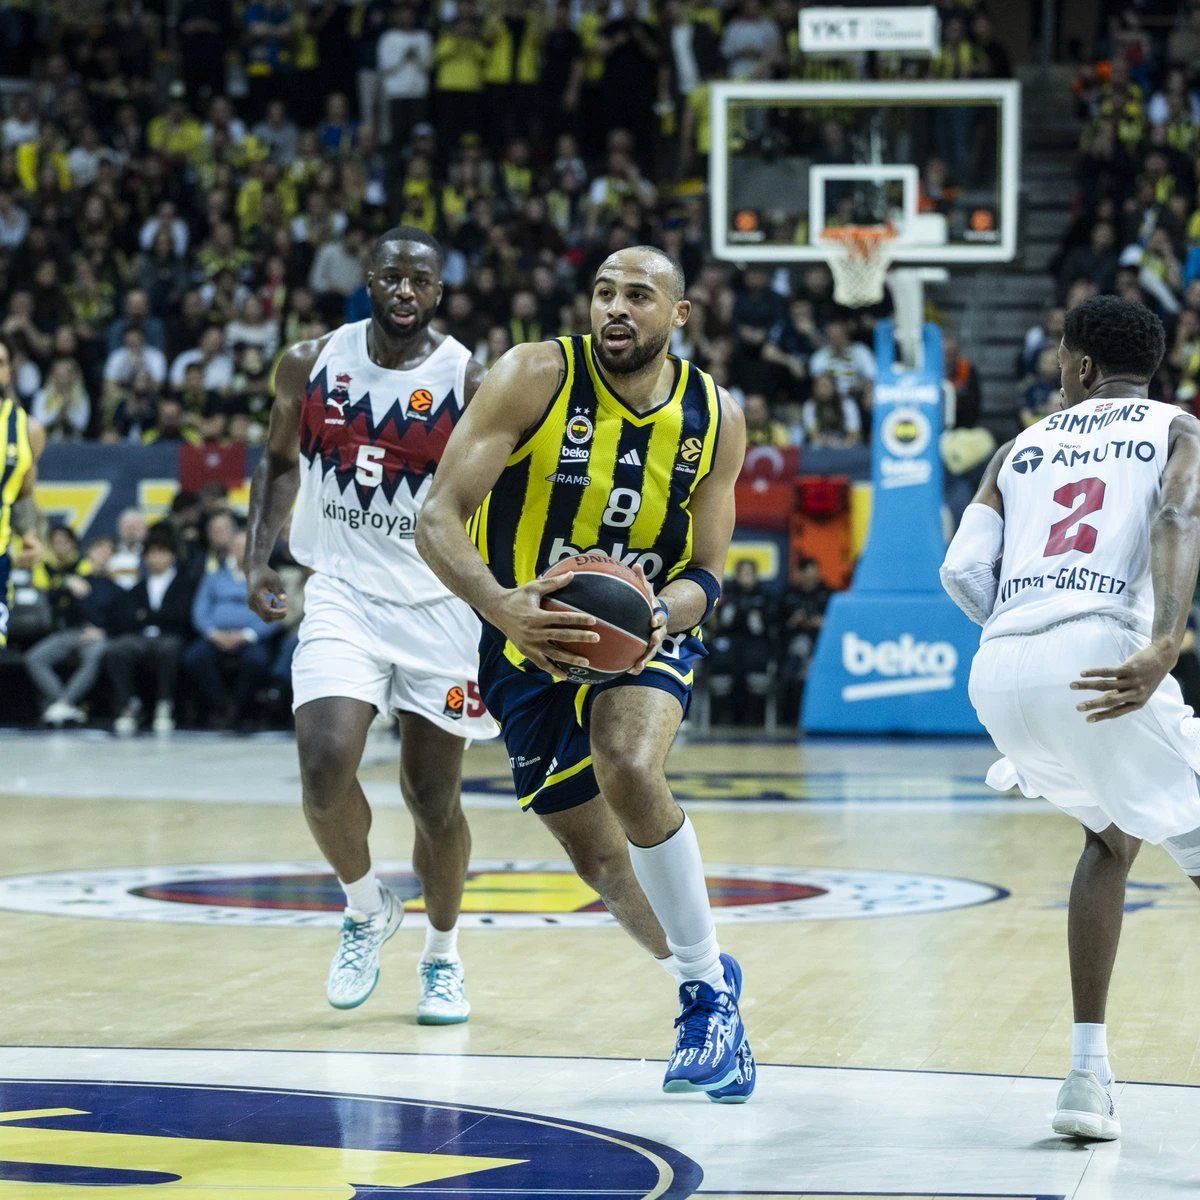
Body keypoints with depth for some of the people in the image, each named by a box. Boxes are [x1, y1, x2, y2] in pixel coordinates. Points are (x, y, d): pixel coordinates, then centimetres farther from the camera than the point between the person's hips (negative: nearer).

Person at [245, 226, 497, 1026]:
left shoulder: (471, 384, -10)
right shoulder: (311, 365, -1)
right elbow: (280, 463, 14)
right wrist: (259, 559, 1)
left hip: (440, 607, -1)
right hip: (343, 597, 1)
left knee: (434, 800, 7)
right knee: (326, 770, -19)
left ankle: (444, 957, 30)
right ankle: (368, 907, 10)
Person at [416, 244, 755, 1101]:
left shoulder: (715, 418, -8)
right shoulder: (537, 378, -17)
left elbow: (706, 574, -3)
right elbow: (440, 519, -23)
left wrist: (661, 612, -27)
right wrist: (499, 606, -42)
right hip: (529, 637, 1)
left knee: (629, 770, -31)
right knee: (599, 857, 6)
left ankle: (711, 991, -16)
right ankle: (702, 978, 36)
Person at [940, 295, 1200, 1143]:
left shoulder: (1023, 447, 25)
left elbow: (963, 570, 12)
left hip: (1000, 672, 5)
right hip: (1099, 653, -5)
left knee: (1111, 835, 29)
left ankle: (1089, 1070, 21)